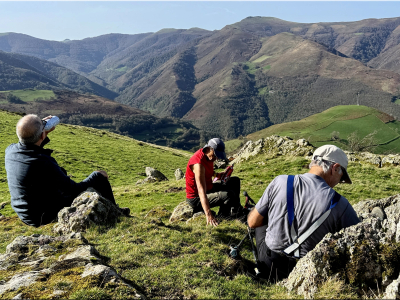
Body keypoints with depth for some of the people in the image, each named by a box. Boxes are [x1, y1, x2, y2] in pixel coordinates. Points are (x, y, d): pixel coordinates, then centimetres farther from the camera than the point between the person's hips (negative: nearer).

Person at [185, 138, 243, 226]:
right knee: (229, 195, -30)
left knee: (235, 181, 14)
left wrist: (216, 175, 2)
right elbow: (201, 191, -41)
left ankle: (236, 210, 25)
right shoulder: (199, 163, -31)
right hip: (196, 199, -10)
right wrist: (208, 214, -49)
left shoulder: (209, 156, -2)